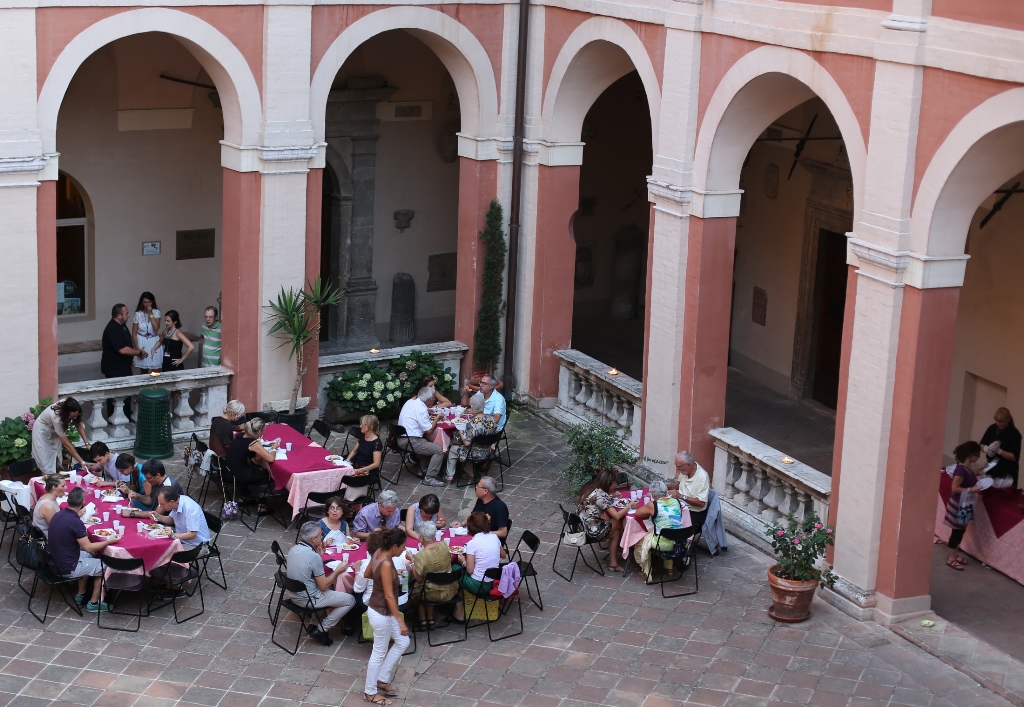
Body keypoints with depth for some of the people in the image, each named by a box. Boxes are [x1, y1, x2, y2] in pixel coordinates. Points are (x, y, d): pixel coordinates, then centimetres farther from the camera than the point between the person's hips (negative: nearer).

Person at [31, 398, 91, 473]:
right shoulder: (56, 418, -41)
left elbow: (79, 425, -7)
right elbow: (66, 444, -36)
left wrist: (87, 443, -20)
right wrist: (82, 462, -37)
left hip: (53, 431, 6)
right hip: (42, 431, -6)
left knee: (56, 462, 3)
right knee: (47, 465, -11)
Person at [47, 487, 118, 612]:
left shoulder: (57, 515, -3)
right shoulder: (75, 522, -27)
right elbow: (88, 547, -19)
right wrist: (108, 541, -8)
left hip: (55, 562, 8)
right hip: (68, 568, -8)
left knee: (89, 556, 30)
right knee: (104, 566, 9)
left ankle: (80, 596, 35)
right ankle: (94, 603, 18)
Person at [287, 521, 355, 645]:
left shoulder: (293, 549, -1)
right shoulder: (313, 557, -26)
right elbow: (323, 586, -18)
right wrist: (337, 571, -5)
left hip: (295, 595, 9)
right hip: (309, 599, -9)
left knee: (331, 585, 30)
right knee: (350, 600, 1)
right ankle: (322, 629, 1)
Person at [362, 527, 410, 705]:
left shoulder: (378, 553, -3)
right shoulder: (386, 564, -29)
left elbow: (367, 574, 15)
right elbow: (389, 596, -27)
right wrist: (400, 621, -23)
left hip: (380, 609, 10)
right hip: (381, 613, -9)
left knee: (402, 642, 22)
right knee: (379, 653, 8)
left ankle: (382, 680, 32)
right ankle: (370, 692, 25)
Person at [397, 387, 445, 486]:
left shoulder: (410, 402, 8)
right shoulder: (421, 409, -18)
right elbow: (429, 431, -14)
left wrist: (428, 418, 19)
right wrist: (436, 419, 0)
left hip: (401, 438, 10)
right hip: (410, 441, -10)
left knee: (426, 442, 32)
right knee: (439, 450, -10)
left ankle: (424, 470, 30)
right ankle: (429, 478, -8)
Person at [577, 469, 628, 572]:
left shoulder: (590, 489, 6)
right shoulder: (601, 495, -18)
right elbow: (617, 516, -17)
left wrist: (612, 497, 17)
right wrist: (629, 506, -3)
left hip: (580, 526, 8)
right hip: (591, 531, -8)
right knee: (618, 523, 14)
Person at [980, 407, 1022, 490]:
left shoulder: (1014, 434, -13)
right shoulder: (992, 428, 2)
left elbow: (1015, 457, -15)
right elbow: (981, 445, 8)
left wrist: (999, 451, -27)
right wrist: (986, 449, -15)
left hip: (1007, 474, -5)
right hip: (992, 470, 5)